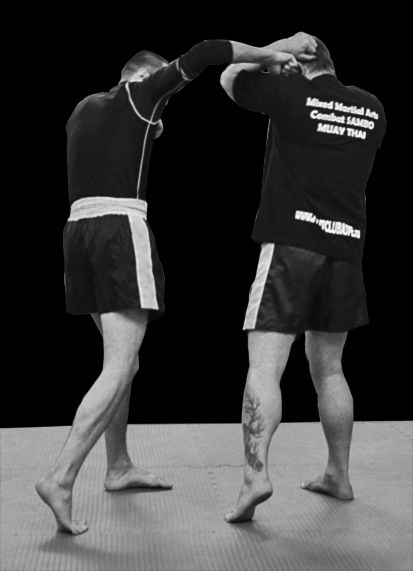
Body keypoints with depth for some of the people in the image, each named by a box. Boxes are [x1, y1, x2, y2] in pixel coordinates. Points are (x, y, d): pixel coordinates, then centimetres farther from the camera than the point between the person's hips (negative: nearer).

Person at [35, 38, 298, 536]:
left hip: (79, 229, 8)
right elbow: (207, 53, -5)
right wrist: (266, 55, 7)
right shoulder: (140, 92, 2)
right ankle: (61, 478, -21)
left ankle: (119, 467, 28)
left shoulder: (84, 109, 22)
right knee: (118, 370, -11)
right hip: (122, 230, -8)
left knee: (123, 360, 20)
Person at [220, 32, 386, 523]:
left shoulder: (290, 92, -2)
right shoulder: (372, 109, 12)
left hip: (290, 243, -5)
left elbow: (229, 79, 13)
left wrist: (278, 50, 18)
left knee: (264, 365, -9)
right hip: (346, 247, 5)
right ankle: (338, 476, 24)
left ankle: (255, 473, -22)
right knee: (328, 368, 16)